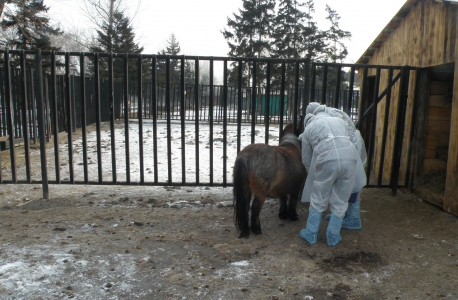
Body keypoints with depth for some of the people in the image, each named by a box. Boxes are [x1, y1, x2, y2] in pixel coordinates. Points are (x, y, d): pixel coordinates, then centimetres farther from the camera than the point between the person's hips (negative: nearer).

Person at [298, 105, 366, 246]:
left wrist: (313, 174, 37)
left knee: (318, 201, 16)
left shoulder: (308, 129, 19)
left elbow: (306, 160, 20)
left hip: (326, 161, -2)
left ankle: (311, 234, 29)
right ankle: (333, 237, 29)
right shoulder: (339, 120, 26)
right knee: (340, 202, 16)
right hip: (349, 159, 2)